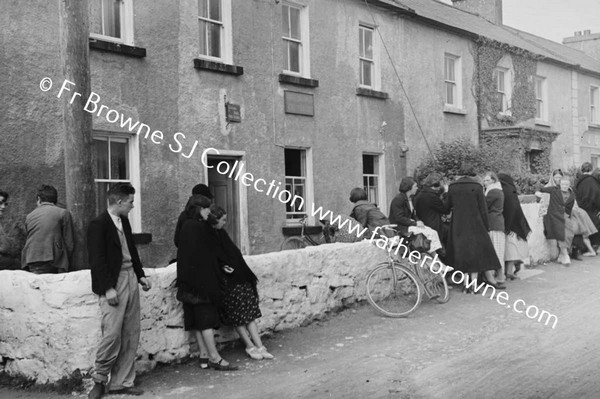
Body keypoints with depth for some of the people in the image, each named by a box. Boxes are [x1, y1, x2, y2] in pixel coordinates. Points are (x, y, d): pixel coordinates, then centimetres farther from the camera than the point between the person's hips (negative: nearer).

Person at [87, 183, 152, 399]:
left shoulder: (124, 221, 13)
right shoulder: (98, 225, -11)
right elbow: (97, 260, -15)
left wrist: (141, 275, 14)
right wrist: (108, 288, -19)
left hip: (130, 280, 8)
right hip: (112, 284, -8)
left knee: (131, 335, 8)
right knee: (112, 333, -10)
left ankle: (121, 382, 17)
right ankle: (99, 380, 12)